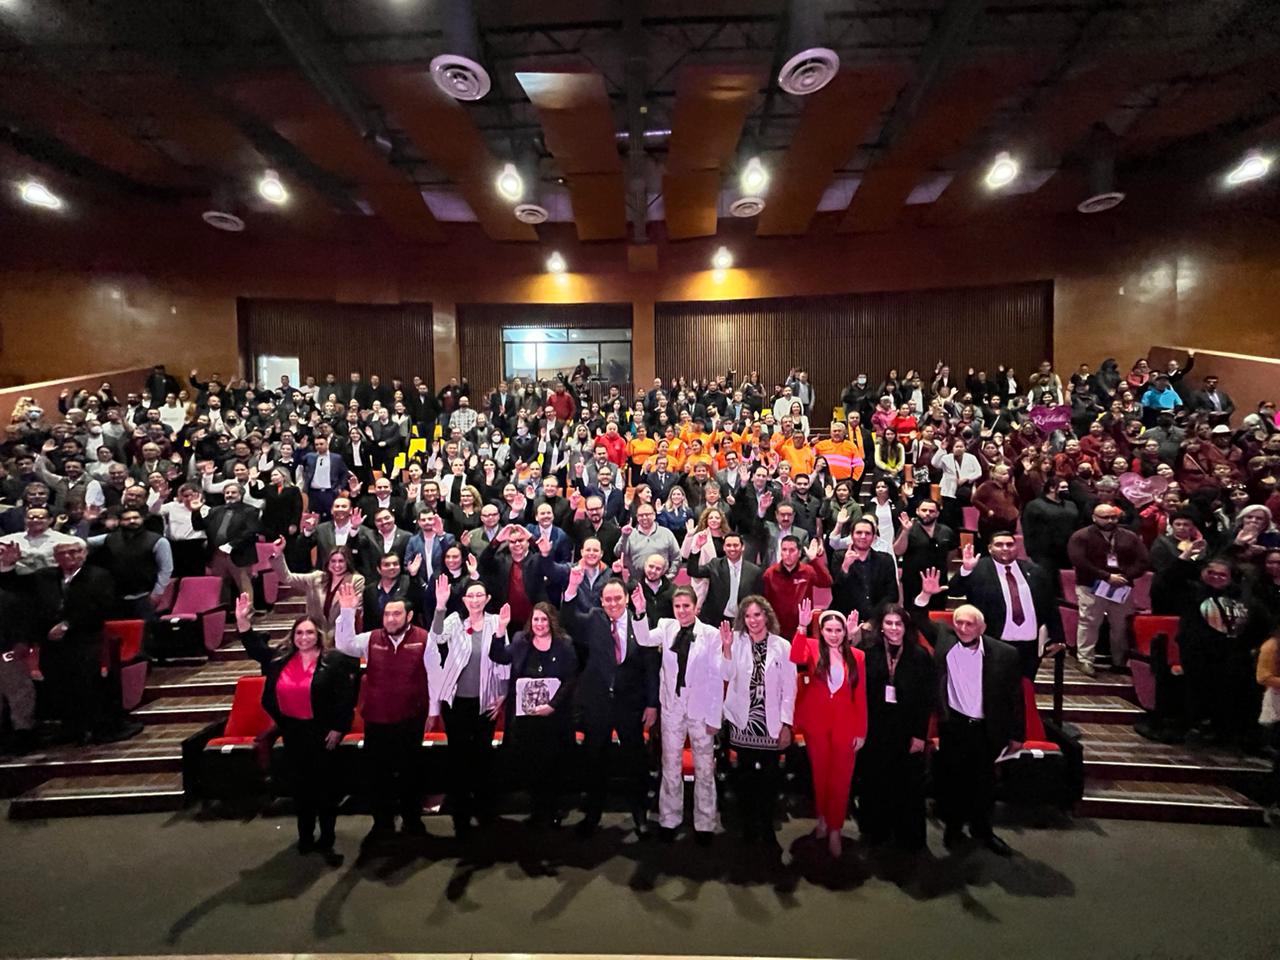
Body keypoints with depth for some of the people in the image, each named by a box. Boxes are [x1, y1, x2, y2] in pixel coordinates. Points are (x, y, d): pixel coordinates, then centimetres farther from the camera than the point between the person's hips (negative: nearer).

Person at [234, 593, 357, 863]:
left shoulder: (334, 661, -13)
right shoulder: (281, 659, 3)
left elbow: (345, 697, -13)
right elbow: (254, 646, 8)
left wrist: (337, 729, -15)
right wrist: (243, 619, -5)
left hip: (322, 732, -5)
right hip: (293, 732, 5)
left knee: (326, 787, 6)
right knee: (300, 786, 17)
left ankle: (326, 841, 21)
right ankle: (305, 836, 36)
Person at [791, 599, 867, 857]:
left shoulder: (857, 656, -3)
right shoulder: (812, 647, -5)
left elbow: (861, 696, 0)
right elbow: (795, 658, -28)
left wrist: (861, 731, 0)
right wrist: (802, 626, -38)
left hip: (845, 724, 0)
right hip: (816, 722, 0)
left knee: (841, 778, 7)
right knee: (820, 773, 16)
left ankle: (835, 830, 24)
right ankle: (822, 818, 39)